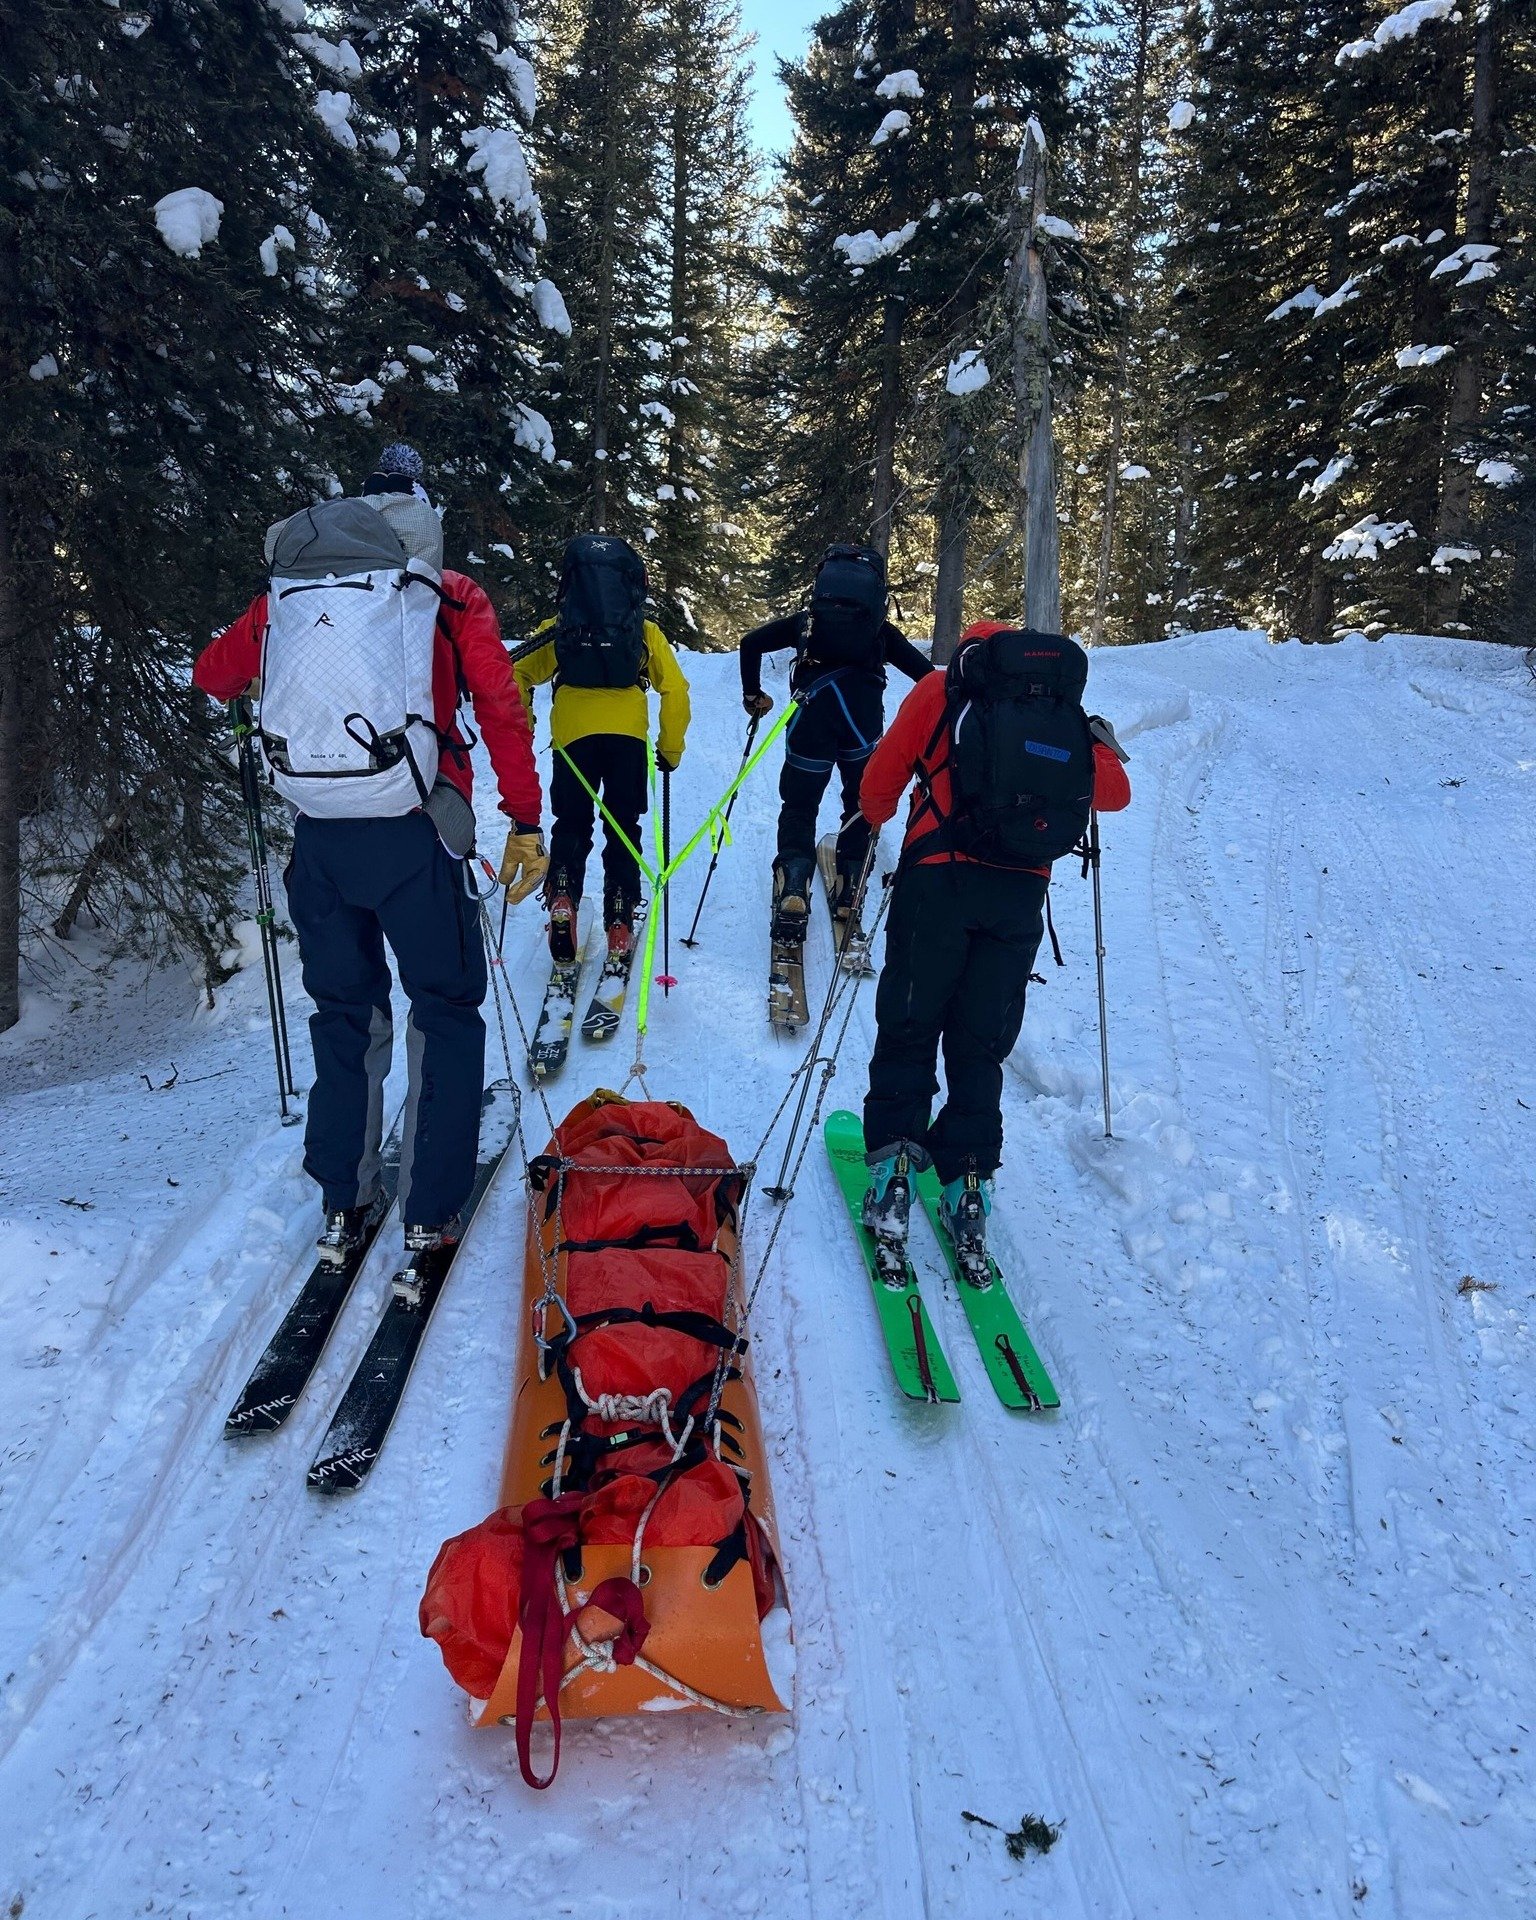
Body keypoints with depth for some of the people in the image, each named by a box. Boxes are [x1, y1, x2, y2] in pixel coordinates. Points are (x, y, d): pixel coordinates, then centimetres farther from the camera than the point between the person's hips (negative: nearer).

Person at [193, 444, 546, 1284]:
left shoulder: (288, 596, 10)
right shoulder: (452, 597, 3)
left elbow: (212, 674, 22)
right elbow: (502, 713, -4)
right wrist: (525, 822, 0)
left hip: (318, 838, 3)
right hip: (413, 837, -3)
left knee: (344, 1013, 19)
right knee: (445, 1012, 11)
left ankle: (341, 1207, 23)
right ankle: (429, 1216, 10)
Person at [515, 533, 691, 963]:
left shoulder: (558, 630, 15)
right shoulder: (646, 633, 15)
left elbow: (518, 677, 6)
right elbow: (675, 690, 7)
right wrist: (671, 750, 15)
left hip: (574, 736, 0)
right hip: (629, 738, 0)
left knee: (571, 826, 15)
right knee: (623, 831, 11)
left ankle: (563, 899, -8)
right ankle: (619, 926, 7)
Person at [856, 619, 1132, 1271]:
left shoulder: (941, 690, 9)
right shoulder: (1068, 709, 17)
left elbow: (879, 783, 8)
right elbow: (1115, 794, 19)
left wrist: (873, 820, 30)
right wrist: (1102, 749, 40)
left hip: (939, 877, -3)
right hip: (1021, 895, 3)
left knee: (908, 1029, 6)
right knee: (980, 1046, 11)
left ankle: (893, 1173, -4)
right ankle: (968, 1187, 7)